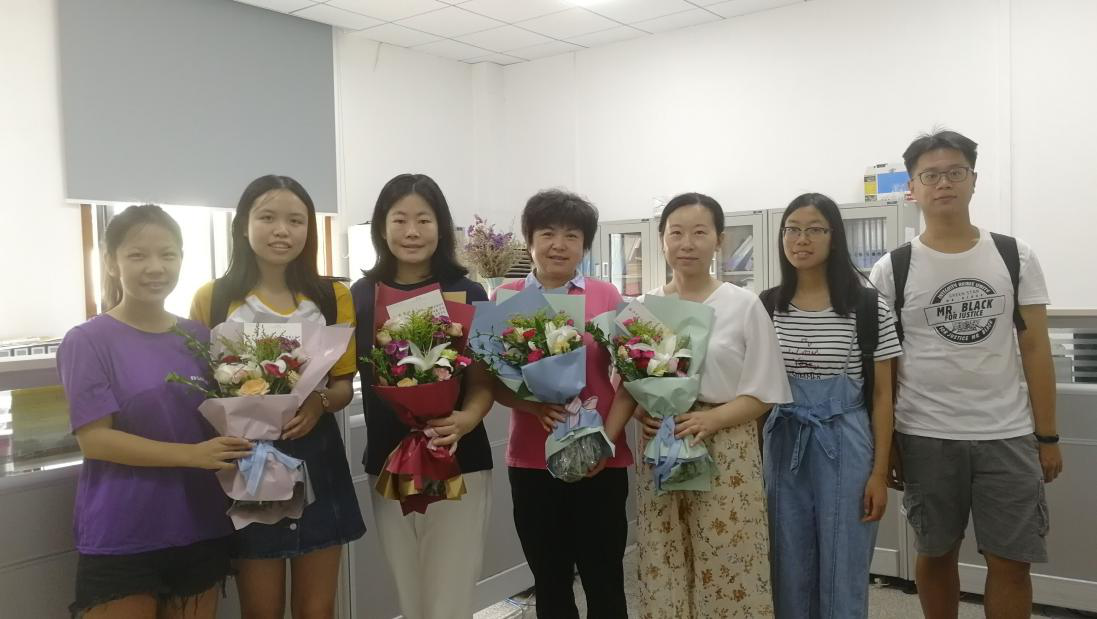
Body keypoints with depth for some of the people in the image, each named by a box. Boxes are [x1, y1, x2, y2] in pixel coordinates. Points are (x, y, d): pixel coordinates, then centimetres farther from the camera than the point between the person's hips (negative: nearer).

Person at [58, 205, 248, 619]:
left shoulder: (201, 337, 6)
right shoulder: (88, 341, -8)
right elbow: (94, 439, -14)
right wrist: (191, 454, -22)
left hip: (200, 530, 5)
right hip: (121, 539, -4)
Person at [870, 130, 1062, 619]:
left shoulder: (1016, 257, 2)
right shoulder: (891, 271, -3)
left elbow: (1035, 350, 3)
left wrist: (1047, 437, 1)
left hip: (1008, 435, 1)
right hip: (926, 437, -1)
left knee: (1011, 562, 6)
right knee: (936, 554, 12)